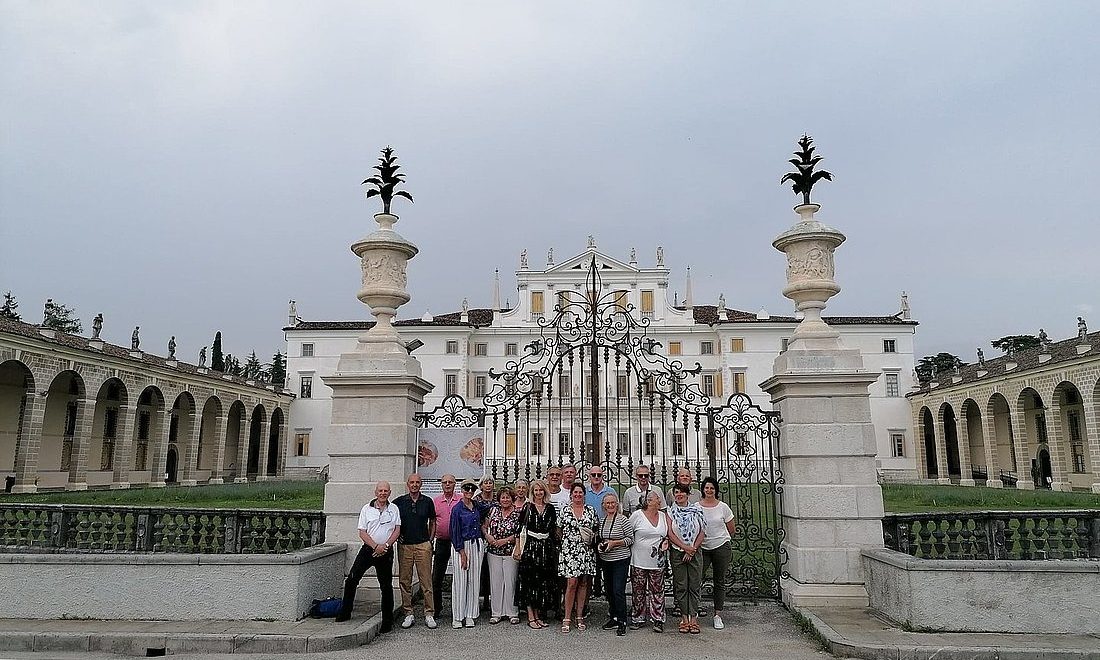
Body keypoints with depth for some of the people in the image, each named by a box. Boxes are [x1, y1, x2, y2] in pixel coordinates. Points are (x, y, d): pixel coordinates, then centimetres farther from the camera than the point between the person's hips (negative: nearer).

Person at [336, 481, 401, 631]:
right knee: (351, 580, -3)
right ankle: (345, 612, 14)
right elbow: (362, 532, -3)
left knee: (386, 586, 4)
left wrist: (385, 545, -13)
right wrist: (375, 546, -15)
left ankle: (387, 621, 13)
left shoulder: (394, 509, 5)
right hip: (368, 549, 0)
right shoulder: (367, 509, 1)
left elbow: (397, 530, 1)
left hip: (386, 551, 0)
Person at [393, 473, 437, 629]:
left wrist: (430, 540, 8)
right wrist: (397, 536, 3)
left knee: (426, 581, -2)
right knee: (405, 581, 3)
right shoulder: (399, 502, 3)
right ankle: (408, 614, 13)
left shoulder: (427, 502, 5)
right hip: (404, 545, 1)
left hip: (423, 545, -1)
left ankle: (429, 614, 4)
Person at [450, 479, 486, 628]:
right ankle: (457, 617, 6)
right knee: (460, 581, -3)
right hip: (461, 546, -5)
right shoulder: (457, 509, -6)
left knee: (474, 581, 5)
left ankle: (470, 616, 12)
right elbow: (455, 532, -8)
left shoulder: (477, 506, 9)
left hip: (477, 545, 5)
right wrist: (463, 553, -11)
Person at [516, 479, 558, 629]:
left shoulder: (550, 508, 8)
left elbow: (554, 530, 13)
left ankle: (538, 615, 15)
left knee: (543, 582, 6)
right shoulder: (527, 507, 1)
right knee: (529, 581, -3)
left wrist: (555, 548, 9)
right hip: (530, 546, -3)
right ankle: (530, 617, 3)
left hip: (546, 547, 3)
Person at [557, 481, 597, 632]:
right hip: (569, 551, -2)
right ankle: (567, 618, 1)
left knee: (583, 583, 7)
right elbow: (559, 531, 9)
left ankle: (580, 616, 17)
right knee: (571, 583, -7)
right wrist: (567, 541, 2)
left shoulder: (591, 511, 7)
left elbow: (596, 530, 14)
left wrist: (591, 536, -3)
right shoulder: (565, 511, 2)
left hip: (586, 552, 3)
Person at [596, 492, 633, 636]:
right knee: (609, 590, 12)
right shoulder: (601, 521, 10)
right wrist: (599, 544, 1)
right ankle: (613, 618, 25)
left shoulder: (623, 520, -9)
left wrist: (614, 543, -17)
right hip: (605, 560, 6)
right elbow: (598, 538, 22)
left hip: (621, 560, -6)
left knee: (618, 591, -9)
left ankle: (622, 622, -2)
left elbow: (631, 539, -9)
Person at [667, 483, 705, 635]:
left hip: (695, 553, 1)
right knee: (681, 586, 2)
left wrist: (692, 550, -9)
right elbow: (670, 534, -5)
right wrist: (686, 547, -14)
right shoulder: (671, 511, 2)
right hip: (677, 553, -1)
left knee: (694, 586, 0)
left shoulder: (696, 510, 5)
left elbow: (701, 533, 2)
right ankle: (684, 617, 9)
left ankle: (694, 618, 5)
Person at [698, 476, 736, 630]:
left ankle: (718, 615, 15)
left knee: (720, 582, 7)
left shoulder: (723, 507, -2)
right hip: (702, 548, 0)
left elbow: (732, 529, 9)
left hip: (721, 547, 0)